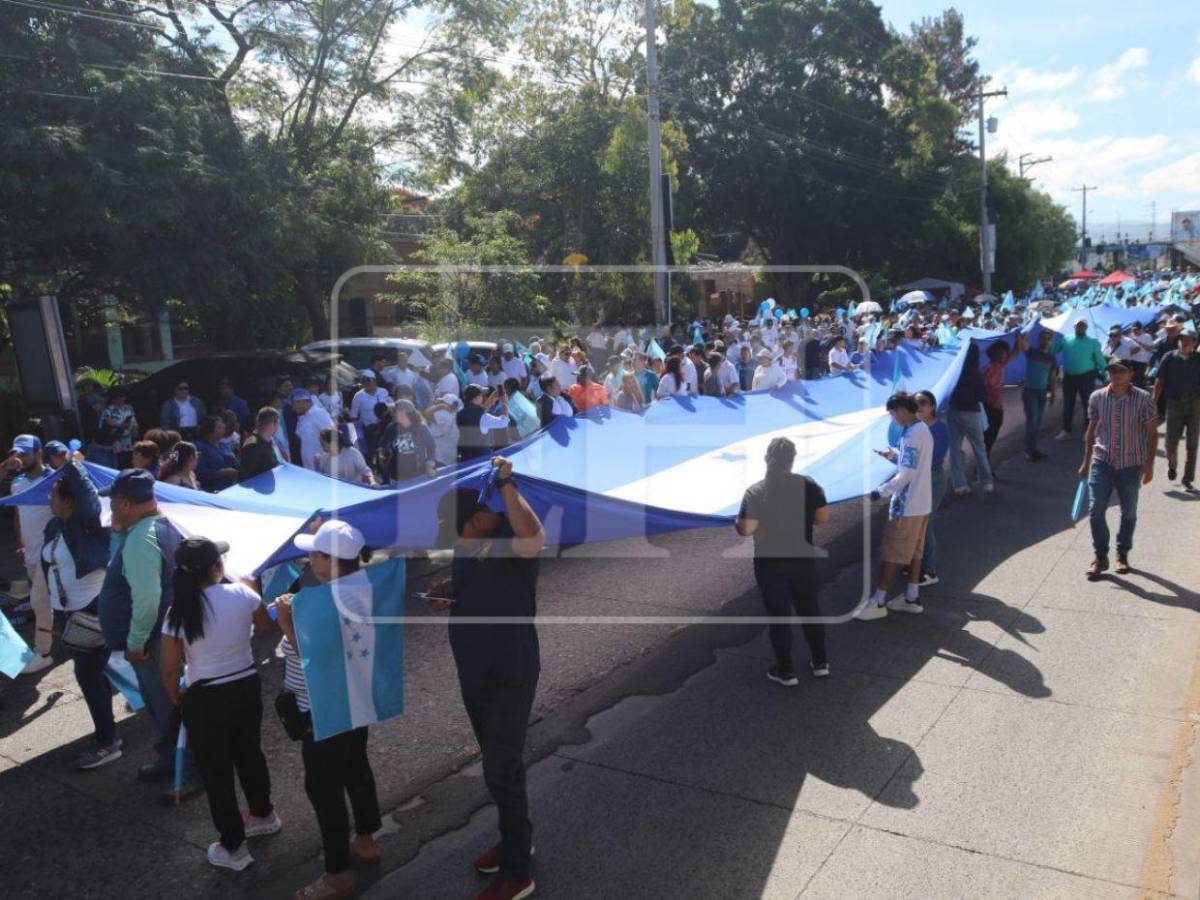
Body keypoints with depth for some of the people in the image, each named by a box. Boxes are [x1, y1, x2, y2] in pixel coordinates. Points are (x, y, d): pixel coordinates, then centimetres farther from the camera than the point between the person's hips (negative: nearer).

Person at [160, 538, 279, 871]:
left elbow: (170, 670, -9)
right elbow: (267, 624, 10)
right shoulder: (241, 594, -11)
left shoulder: (178, 612, -15)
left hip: (205, 700, -3)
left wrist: (177, 700, 9)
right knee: (250, 754, 26)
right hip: (247, 688, 3)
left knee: (215, 771, 12)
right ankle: (263, 814, 47)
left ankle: (232, 848, 24)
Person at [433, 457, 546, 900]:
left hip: (509, 676, -8)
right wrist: (447, 592, -3)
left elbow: (536, 538, -47)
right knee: (498, 764, 21)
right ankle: (516, 840, 40)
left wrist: (506, 485, -42)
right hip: (474, 672, 8)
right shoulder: (468, 541, 2)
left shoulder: (513, 539, -22)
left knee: (502, 772, 0)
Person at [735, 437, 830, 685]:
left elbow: (746, 529, -17)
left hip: (770, 563, -2)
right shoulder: (808, 484, -7)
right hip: (803, 559, 3)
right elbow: (823, 517, -2)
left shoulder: (755, 491, -15)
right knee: (810, 609, 20)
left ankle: (785, 671, 19)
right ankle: (820, 661, 32)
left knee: (779, 615, 9)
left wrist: (736, 522, 5)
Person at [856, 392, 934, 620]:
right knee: (914, 551, 16)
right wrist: (895, 454, 15)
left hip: (906, 506, -9)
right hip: (921, 503, 10)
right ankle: (912, 597, 24)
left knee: (890, 554, -2)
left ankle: (878, 602, 4)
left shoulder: (911, 435, -22)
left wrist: (880, 492, -18)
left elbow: (906, 476, -23)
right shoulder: (923, 429, 8)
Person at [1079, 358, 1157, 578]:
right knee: (1095, 510, -5)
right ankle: (1100, 556, 9)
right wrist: (1086, 463, 11)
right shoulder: (1097, 398, 0)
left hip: (1131, 465, -1)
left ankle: (1122, 554, 28)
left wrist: (1149, 465, -7)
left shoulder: (1143, 399, -7)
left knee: (1129, 513, 11)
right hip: (1102, 462, 1)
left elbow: (1152, 433, -2)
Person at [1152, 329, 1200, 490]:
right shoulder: (1169, 357, 2)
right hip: (1174, 403, -1)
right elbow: (1160, 381, 2)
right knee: (1171, 442, -2)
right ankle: (1172, 465, 28)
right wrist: (1154, 402, -5)